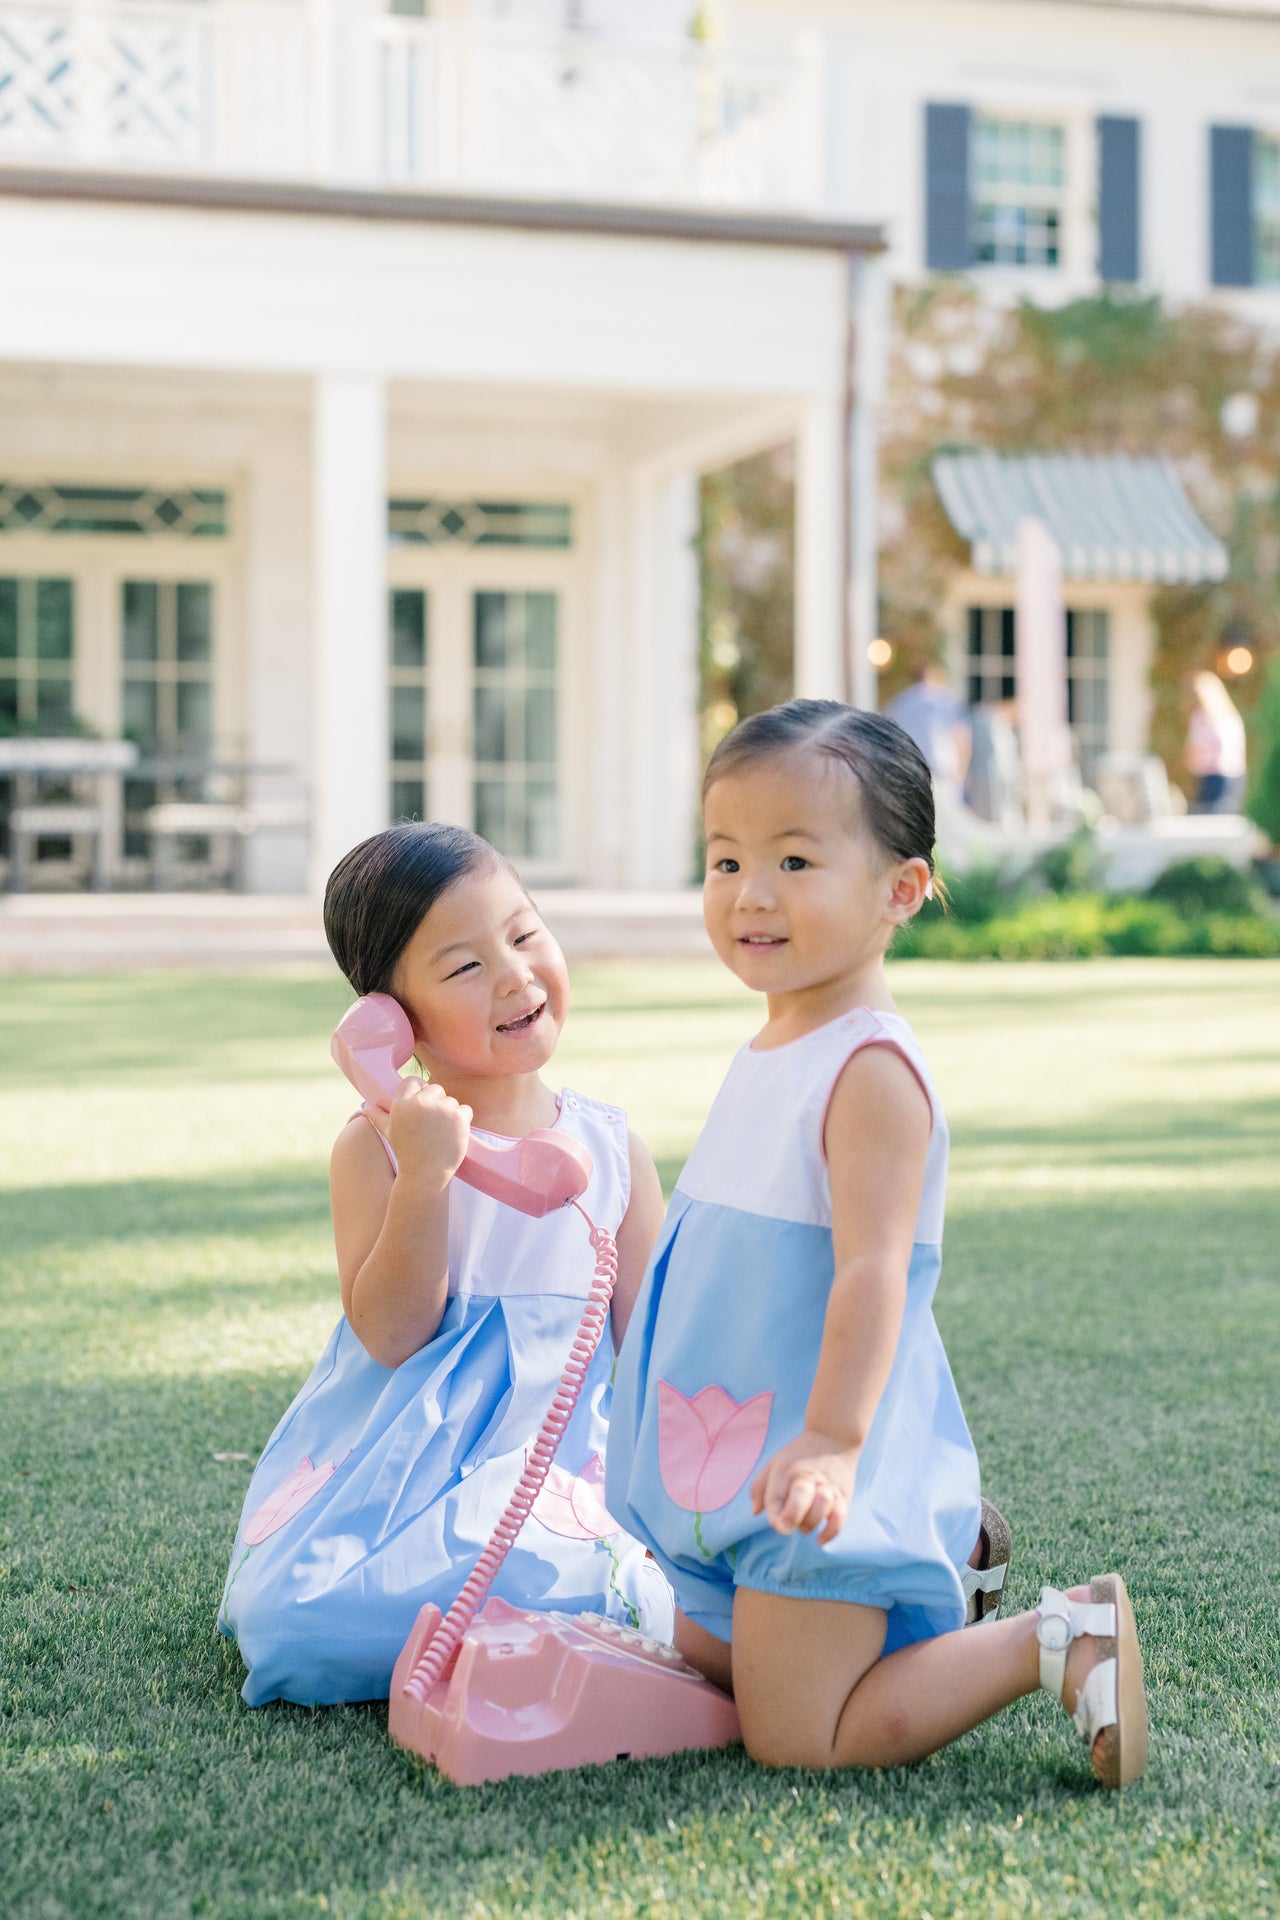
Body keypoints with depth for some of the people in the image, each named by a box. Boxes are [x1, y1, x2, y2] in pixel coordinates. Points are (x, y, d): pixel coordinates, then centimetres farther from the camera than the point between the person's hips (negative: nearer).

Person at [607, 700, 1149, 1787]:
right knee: (706, 1671, 23)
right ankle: (930, 1580, 33)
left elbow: (873, 1269, -27)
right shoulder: (769, 1054, 10)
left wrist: (831, 1441, -35)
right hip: (730, 1456, 10)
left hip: (815, 1470, -10)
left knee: (796, 1741, -8)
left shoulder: (873, 1069, -19)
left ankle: (1056, 1642, 1)